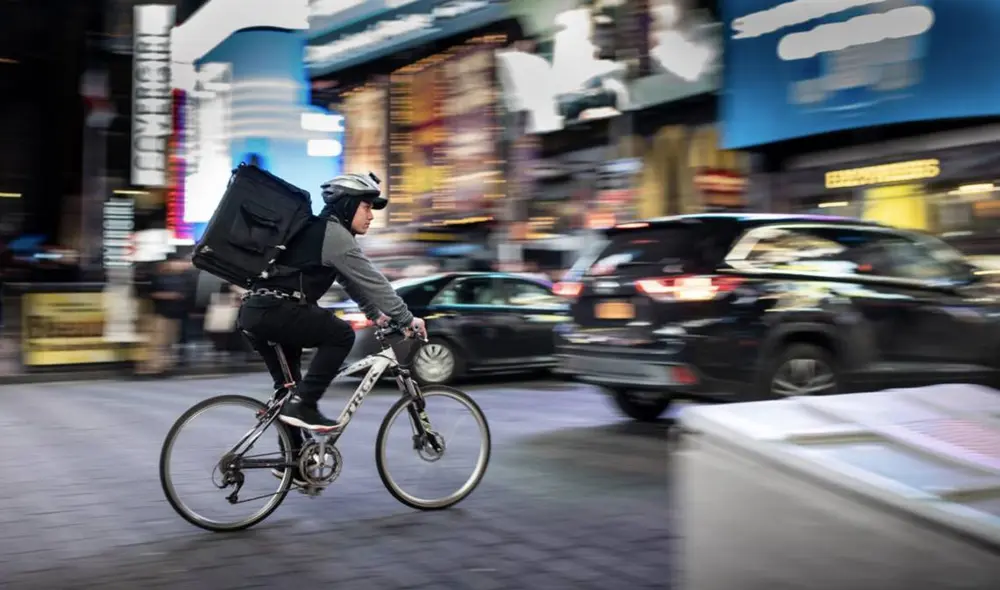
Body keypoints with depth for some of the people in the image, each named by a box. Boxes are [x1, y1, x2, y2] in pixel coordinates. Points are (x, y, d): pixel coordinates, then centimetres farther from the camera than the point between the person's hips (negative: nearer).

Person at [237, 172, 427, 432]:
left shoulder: (319, 229, 25)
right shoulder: (335, 234, -6)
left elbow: (353, 281, 30)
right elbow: (372, 281, -6)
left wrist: (375, 313, 32)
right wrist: (407, 319, -1)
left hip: (254, 311, 10)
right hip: (274, 310, -10)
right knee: (341, 335, -3)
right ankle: (303, 406, -7)